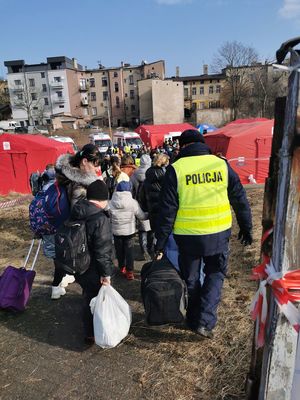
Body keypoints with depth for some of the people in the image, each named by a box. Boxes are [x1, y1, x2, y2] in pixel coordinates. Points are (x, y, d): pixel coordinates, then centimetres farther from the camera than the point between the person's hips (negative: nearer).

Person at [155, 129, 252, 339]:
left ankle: (194, 319, 34)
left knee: (191, 279, 18)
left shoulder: (176, 169, -8)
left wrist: (161, 242, -2)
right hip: (218, 234, 1)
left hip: (188, 235, -1)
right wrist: (246, 227, 16)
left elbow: (167, 209, -9)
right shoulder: (221, 164, -1)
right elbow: (240, 199, 4)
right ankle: (206, 321, 11)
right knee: (215, 274, 21)